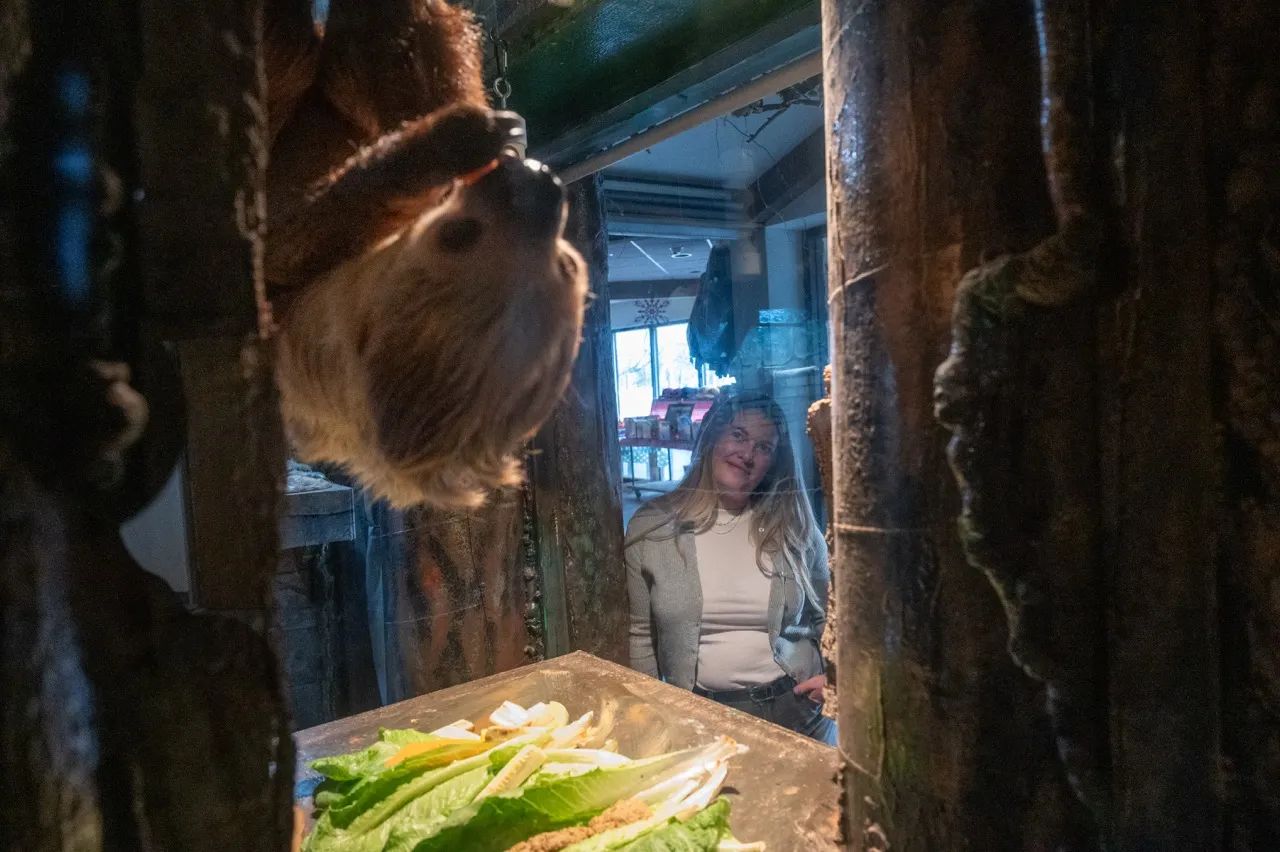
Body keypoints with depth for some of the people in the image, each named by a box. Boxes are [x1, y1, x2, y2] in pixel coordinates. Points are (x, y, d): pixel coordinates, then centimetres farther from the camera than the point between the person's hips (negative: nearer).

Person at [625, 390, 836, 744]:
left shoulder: (795, 529, -2)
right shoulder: (651, 527, -6)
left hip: (793, 710, 1)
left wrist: (832, 673, -5)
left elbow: (825, 619, 10)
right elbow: (638, 635, -2)